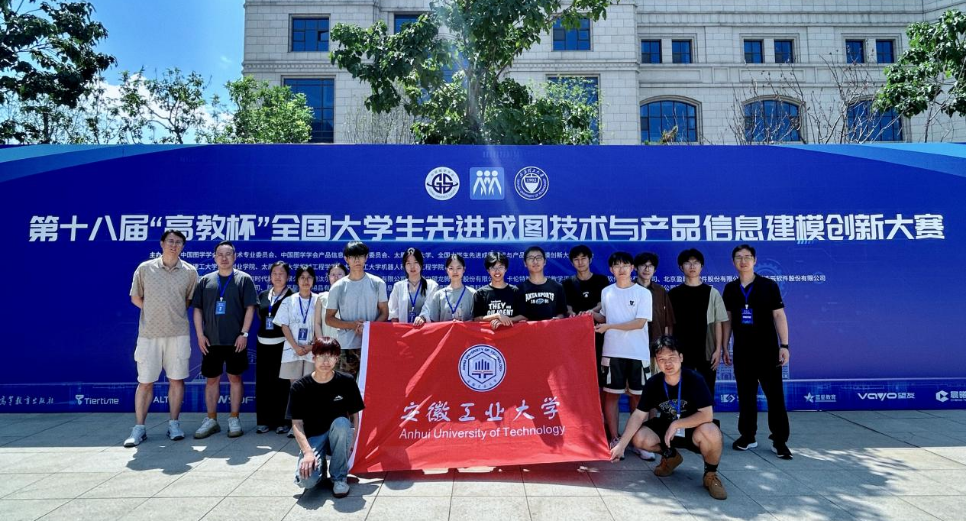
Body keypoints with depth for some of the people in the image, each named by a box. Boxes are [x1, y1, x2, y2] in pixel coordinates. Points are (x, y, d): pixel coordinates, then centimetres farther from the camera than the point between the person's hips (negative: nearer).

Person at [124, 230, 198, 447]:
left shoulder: (190, 271, 3)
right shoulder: (145, 268, 2)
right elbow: (135, 298, 10)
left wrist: (176, 313, 4)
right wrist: (155, 312, 4)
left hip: (178, 333, 0)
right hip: (149, 333, 0)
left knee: (176, 379, 6)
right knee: (145, 382, 6)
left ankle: (174, 424, 17)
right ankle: (139, 428, 15)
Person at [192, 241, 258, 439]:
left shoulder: (244, 279, 1)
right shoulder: (206, 280, 9)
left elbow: (250, 308, -3)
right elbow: (197, 309, 8)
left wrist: (244, 333, -9)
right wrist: (200, 335, 0)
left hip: (235, 341, -2)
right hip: (211, 341, 3)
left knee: (235, 378, 4)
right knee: (212, 379, 8)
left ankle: (234, 419, 14)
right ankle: (211, 420, 19)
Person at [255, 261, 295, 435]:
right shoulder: (262, 295, 14)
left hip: (282, 344, -5)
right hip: (263, 343, 5)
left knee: (282, 382, -4)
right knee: (262, 381, 6)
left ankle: (282, 421, 5)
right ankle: (264, 420, 16)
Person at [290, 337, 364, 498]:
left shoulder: (346, 382, -7)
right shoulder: (299, 387, -8)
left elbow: (355, 415, 0)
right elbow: (296, 423, -9)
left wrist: (352, 442, -16)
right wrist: (308, 452, -23)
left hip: (339, 434, 1)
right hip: (313, 438, -1)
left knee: (341, 423, -36)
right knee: (306, 480, -29)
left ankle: (339, 478, -13)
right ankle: (319, 463, 11)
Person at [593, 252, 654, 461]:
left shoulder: (643, 293, -4)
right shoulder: (606, 292, 7)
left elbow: (639, 323, -13)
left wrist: (609, 326, -17)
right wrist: (593, 315, 0)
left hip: (638, 354, -2)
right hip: (613, 353, 2)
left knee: (638, 397, 5)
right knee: (612, 395, 3)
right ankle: (615, 440, 13)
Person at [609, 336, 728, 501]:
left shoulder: (694, 379, -22)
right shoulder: (653, 383, -13)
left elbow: (707, 415, -26)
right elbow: (638, 415, -12)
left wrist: (676, 424, -26)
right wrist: (621, 445, -20)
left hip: (693, 430, -4)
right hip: (666, 428, 4)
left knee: (710, 432, -37)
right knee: (639, 438, -21)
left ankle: (711, 474, -4)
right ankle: (670, 455, 15)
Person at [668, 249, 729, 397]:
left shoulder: (712, 293, 2)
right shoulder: (673, 294, 2)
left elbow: (718, 323, 2)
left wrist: (718, 349, -4)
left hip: (707, 353, 0)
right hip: (681, 353, 0)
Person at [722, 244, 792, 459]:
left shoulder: (769, 286, -3)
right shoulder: (730, 289, 6)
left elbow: (779, 316, -5)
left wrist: (784, 345, -11)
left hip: (767, 350, -3)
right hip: (742, 351, 3)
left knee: (775, 396, 1)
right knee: (745, 396, 10)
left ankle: (780, 441, 10)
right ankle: (747, 436, 21)